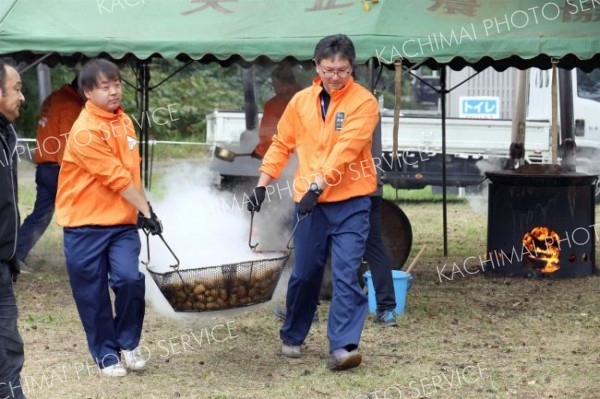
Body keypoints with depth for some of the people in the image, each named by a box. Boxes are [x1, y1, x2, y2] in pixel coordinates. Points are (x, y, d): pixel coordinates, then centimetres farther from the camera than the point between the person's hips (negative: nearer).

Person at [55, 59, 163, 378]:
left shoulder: (124, 121, 8)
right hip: (85, 225, -5)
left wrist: (142, 208, 14)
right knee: (93, 294, 2)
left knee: (130, 279, -12)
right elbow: (116, 178, -17)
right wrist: (145, 209, -13)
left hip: (122, 221, 5)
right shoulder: (85, 131, -17)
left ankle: (128, 343, 9)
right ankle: (106, 353, 19)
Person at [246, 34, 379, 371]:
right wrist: (262, 184, 7)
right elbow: (282, 144, 14)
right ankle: (292, 337, 29)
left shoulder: (363, 102, -9)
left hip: (350, 202, -4)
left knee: (346, 273, -10)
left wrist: (319, 185, -26)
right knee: (304, 273, 12)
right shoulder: (301, 101, 7)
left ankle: (343, 346, -11)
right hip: (309, 202, 4)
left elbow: (346, 150, -19)